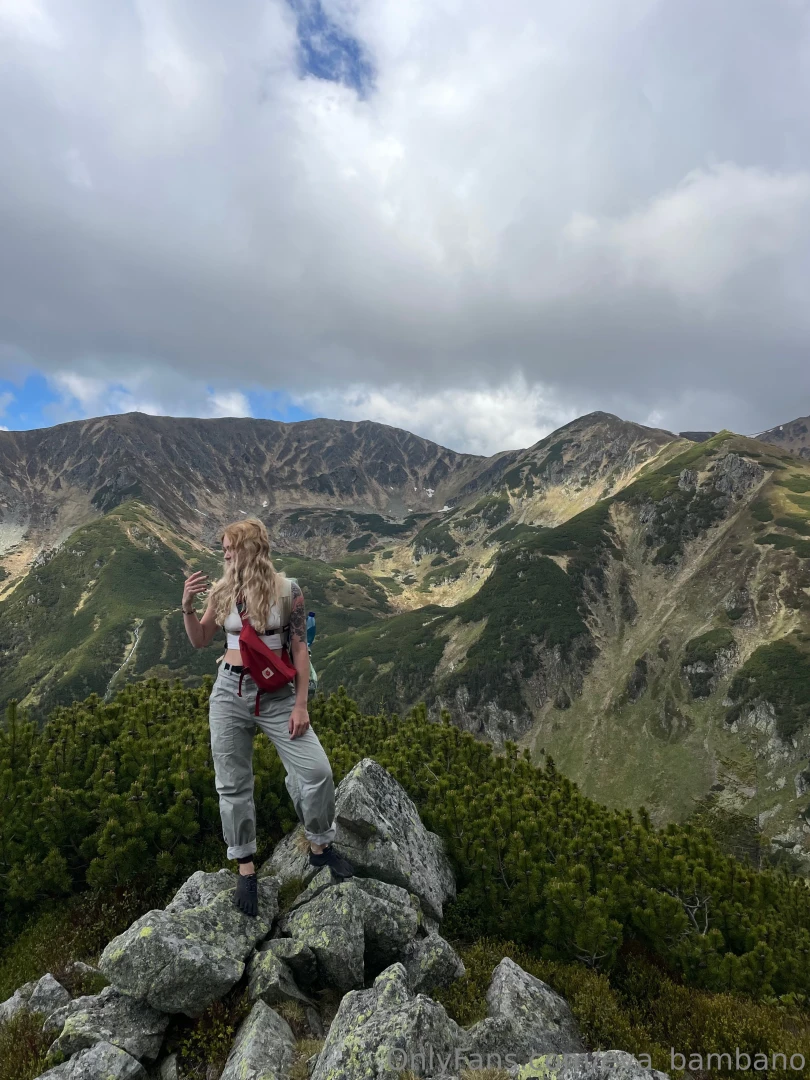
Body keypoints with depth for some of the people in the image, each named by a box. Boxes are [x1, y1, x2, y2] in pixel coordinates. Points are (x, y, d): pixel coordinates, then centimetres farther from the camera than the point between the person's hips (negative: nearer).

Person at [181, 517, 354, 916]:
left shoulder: (287, 590, -6)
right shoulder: (222, 591, 2)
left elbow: (299, 650, -5)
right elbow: (200, 641, 13)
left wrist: (301, 704, -9)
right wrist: (187, 607, -5)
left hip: (276, 694, -2)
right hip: (229, 692, 3)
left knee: (316, 769, -8)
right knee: (233, 785, 7)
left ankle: (320, 846, 18)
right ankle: (246, 867, 25)